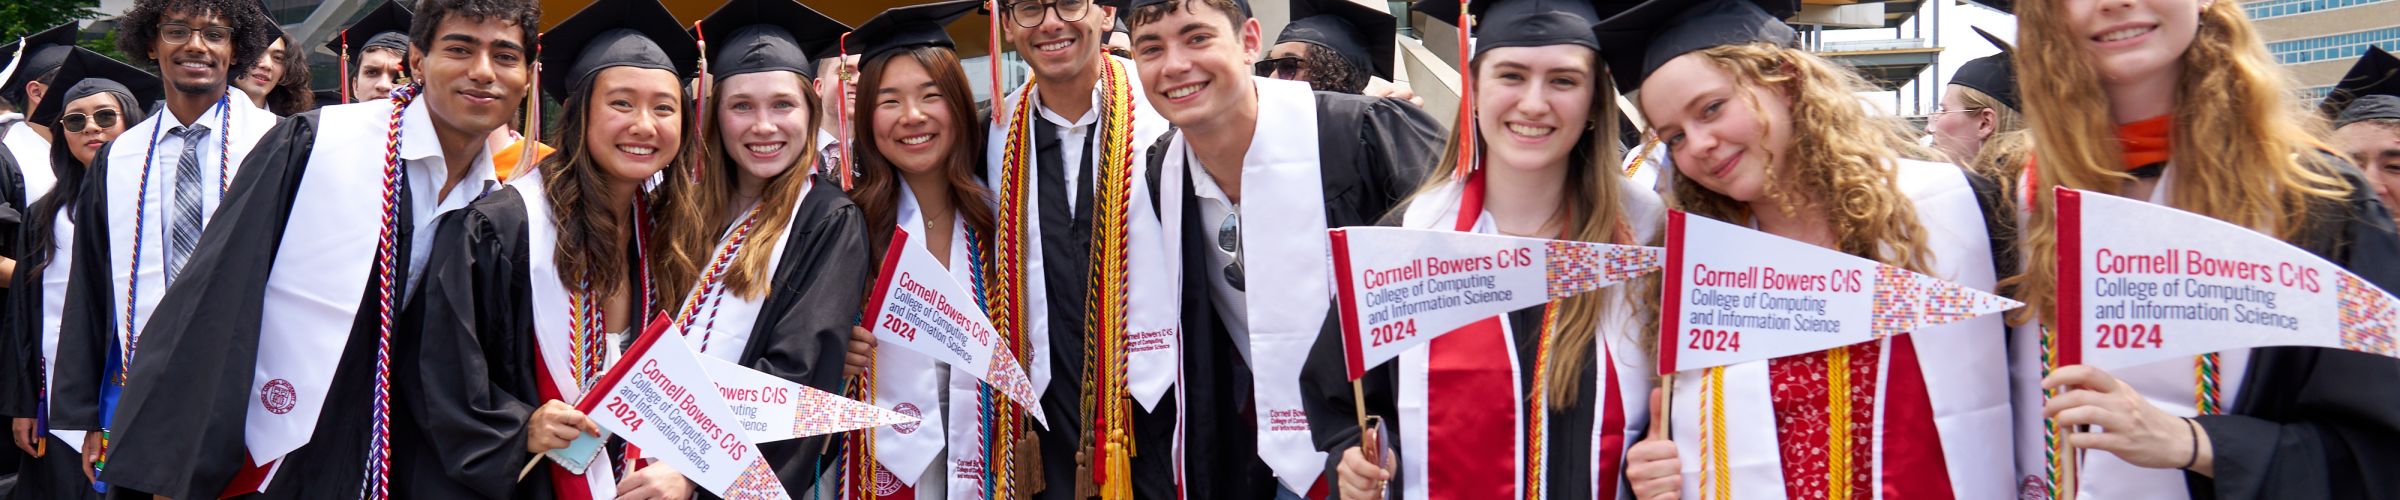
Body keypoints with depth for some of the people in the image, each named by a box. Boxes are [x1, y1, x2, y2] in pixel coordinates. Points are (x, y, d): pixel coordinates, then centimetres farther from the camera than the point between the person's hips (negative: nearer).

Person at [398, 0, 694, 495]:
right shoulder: (498, 226, -16)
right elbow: (431, 364, -13)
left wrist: (684, 473, -12)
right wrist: (517, 432, -23)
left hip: (634, 483, 5)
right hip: (506, 487, -4)